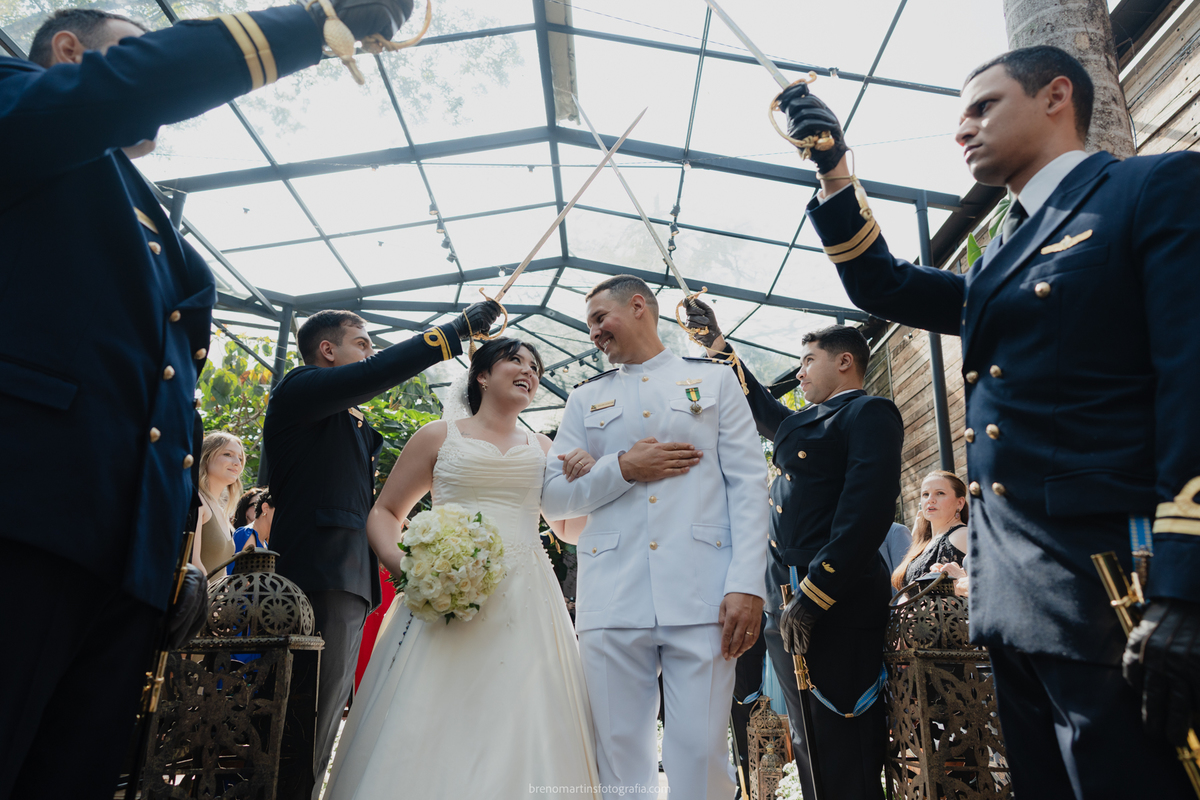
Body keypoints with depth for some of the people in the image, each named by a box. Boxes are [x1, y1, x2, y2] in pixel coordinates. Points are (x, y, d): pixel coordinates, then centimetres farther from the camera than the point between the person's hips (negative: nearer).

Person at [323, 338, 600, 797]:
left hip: (526, 607, 3)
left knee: (522, 735, -1)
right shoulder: (440, 436, 9)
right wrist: (403, 566, -10)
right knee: (433, 732, -5)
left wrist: (584, 480, 2)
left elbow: (573, 529, 22)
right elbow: (385, 512, 10)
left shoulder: (543, 449, 17)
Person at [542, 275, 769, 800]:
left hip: (702, 595, -2)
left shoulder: (715, 380, 15)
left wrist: (748, 584, -8)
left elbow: (748, 485, 5)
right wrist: (622, 468, -3)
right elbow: (553, 499, 13)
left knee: (702, 756, -3)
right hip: (612, 598, 2)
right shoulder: (586, 398, 20)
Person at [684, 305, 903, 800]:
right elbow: (758, 405, 39)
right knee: (809, 754, 14)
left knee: (843, 758, -3)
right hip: (788, 605, 9)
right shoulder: (801, 422, 21)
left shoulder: (870, 413, -6)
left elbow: (868, 510, -17)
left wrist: (813, 595, -20)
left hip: (834, 605, -9)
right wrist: (716, 344, 36)